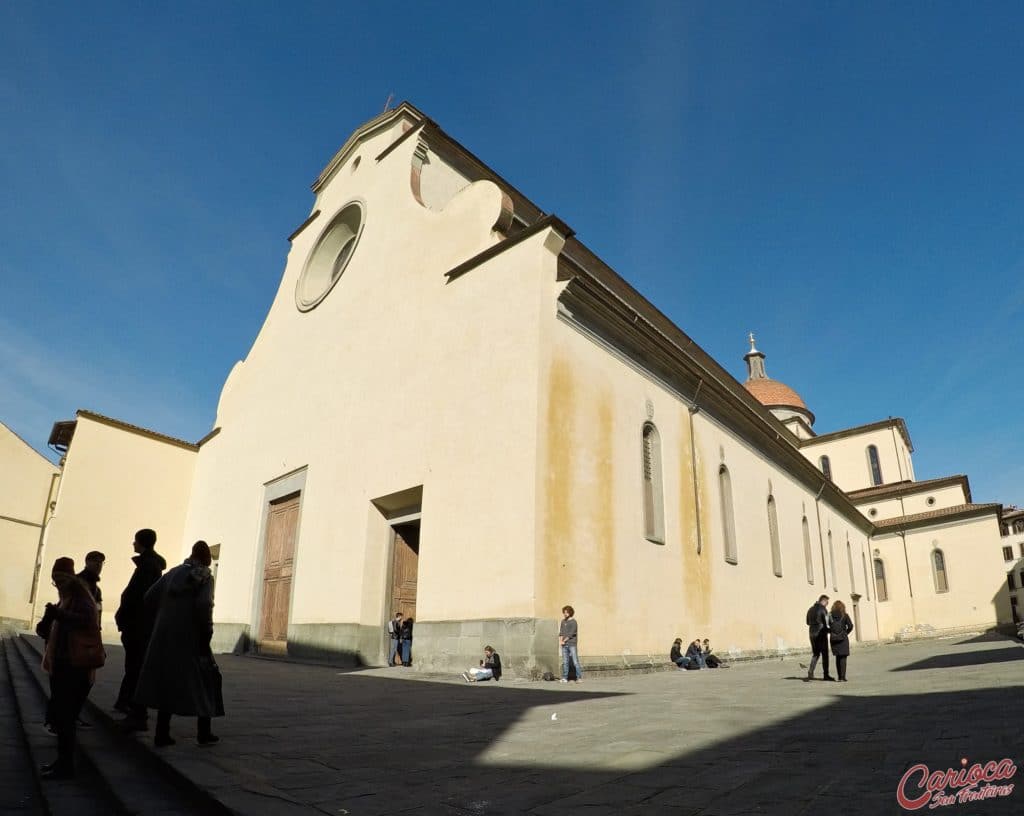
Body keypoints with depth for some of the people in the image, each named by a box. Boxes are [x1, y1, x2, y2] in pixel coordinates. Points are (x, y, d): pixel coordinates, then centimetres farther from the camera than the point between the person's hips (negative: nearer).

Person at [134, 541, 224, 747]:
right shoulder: (205, 577, -8)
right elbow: (204, 605, -21)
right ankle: (204, 733, 14)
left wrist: (160, 620, 13)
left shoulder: (173, 573, 9)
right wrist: (207, 633, -11)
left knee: (167, 680, 14)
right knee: (206, 678, 9)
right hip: (190, 638, -5)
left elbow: (149, 597, 6)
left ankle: (162, 733, 14)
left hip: (164, 637, 5)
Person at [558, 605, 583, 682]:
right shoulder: (563, 621, 14)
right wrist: (560, 641, -3)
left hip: (572, 644, -5)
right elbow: (561, 632, 12)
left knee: (575, 661, -6)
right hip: (564, 645, 5)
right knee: (565, 662, 6)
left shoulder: (573, 622, -5)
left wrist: (564, 641, -8)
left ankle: (579, 678, -2)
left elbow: (571, 634, -10)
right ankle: (564, 678, 9)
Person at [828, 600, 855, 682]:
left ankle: (840, 676, 17)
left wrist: (831, 632, 9)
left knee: (838, 657, 15)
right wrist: (846, 633, 7)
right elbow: (850, 626, -9)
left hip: (833, 639, 3)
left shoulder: (830, 615, 1)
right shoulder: (845, 615, -4)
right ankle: (842, 677, -6)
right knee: (843, 658, 1)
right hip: (843, 639, -3)